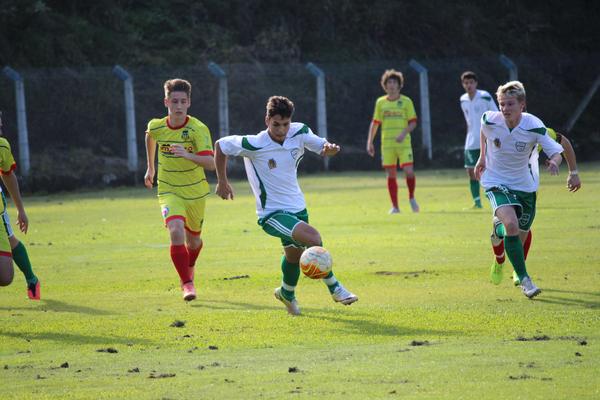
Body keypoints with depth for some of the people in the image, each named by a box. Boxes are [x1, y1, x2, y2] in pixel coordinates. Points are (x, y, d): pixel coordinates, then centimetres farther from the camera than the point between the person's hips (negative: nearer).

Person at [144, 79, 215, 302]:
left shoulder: (198, 129, -19)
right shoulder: (156, 127, -9)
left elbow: (210, 163, -28)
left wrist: (188, 155, -45)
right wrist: (150, 168, 25)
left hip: (195, 192, 0)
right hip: (169, 191, 0)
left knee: (193, 238, 17)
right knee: (176, 232, -24)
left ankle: (189, 272, 49)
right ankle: (187, 284, -17)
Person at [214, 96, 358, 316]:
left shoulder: (299, 133, -8)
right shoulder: (254, 145, -20)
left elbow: (322, 146, 3)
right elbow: (220, 145, -7)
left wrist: (329, 147, -22)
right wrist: (222, 181, 0)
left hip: (297, 207, 6)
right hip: (271, 213, -6)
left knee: (294, 253, 20)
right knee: (313, 237, -26)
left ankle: (287, 293, 49)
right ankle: (334, 288, -12)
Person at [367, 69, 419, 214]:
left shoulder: (406, 101, 2)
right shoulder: (380, 102, 9)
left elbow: (413, 122, 0)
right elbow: (375, 123, 12)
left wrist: (403, 133, -17)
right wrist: (370, 142, 4)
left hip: (403, 143, -2)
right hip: (387, 144, 2)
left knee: (409, 171, -12)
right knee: (391, 175, 2)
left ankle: (412, 198, 13)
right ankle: (395, 206, 9)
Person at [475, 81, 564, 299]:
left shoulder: (534, 126, -21)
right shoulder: (490, 120, -18)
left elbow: (556, 152, -18)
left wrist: (554, 163, -41)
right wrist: (482, 157, 16)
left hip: (524, 184, 2)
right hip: (496, 182, -2)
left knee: (521, 234, 13)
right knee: (511, 224, -26)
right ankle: (524, 279, -20)